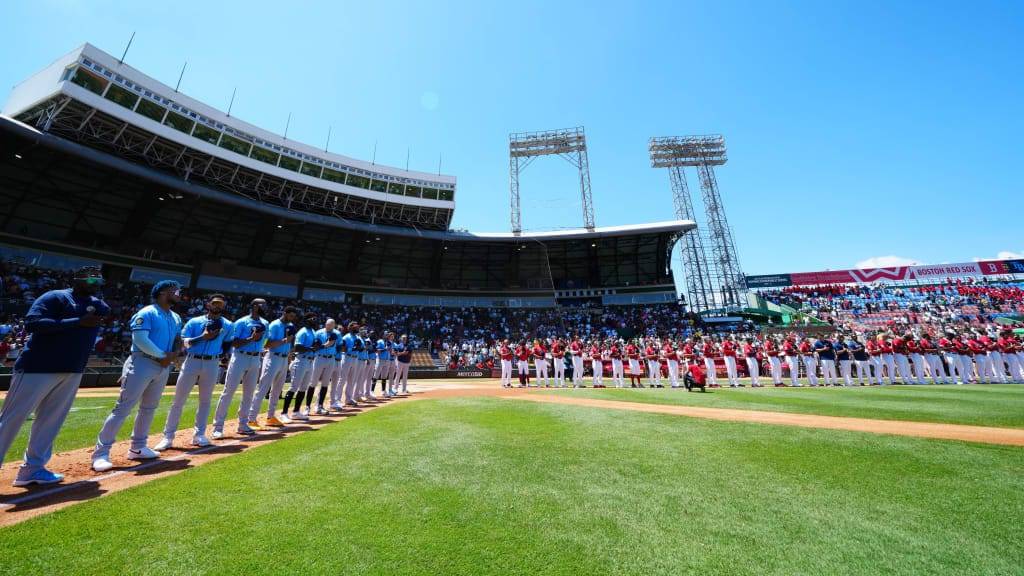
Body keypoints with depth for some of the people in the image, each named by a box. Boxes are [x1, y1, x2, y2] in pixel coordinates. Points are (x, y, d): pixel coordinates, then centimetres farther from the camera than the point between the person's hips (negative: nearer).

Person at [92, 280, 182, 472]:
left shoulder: (176, 318, 15)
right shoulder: (147, 313, -9)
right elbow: (140, 339, -18)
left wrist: (173, 355, -4)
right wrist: (163, 355, -14)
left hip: (163, 367, 7)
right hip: (142, 363, -7)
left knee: (149, 408, 13)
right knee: (123, 407, -7)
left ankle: (137, 448, 23)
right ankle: (101, 453, 1)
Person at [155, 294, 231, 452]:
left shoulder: (227, 325, 5)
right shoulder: (194, 322, 2)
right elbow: (182, 342, -5)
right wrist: (202, 337, -19)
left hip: (212, 364, 1)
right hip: (191, 362, -1)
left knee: (205, 400, 8)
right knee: (178, 400, 3)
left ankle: (199, 434, 17)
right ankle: (168, 437, 14)